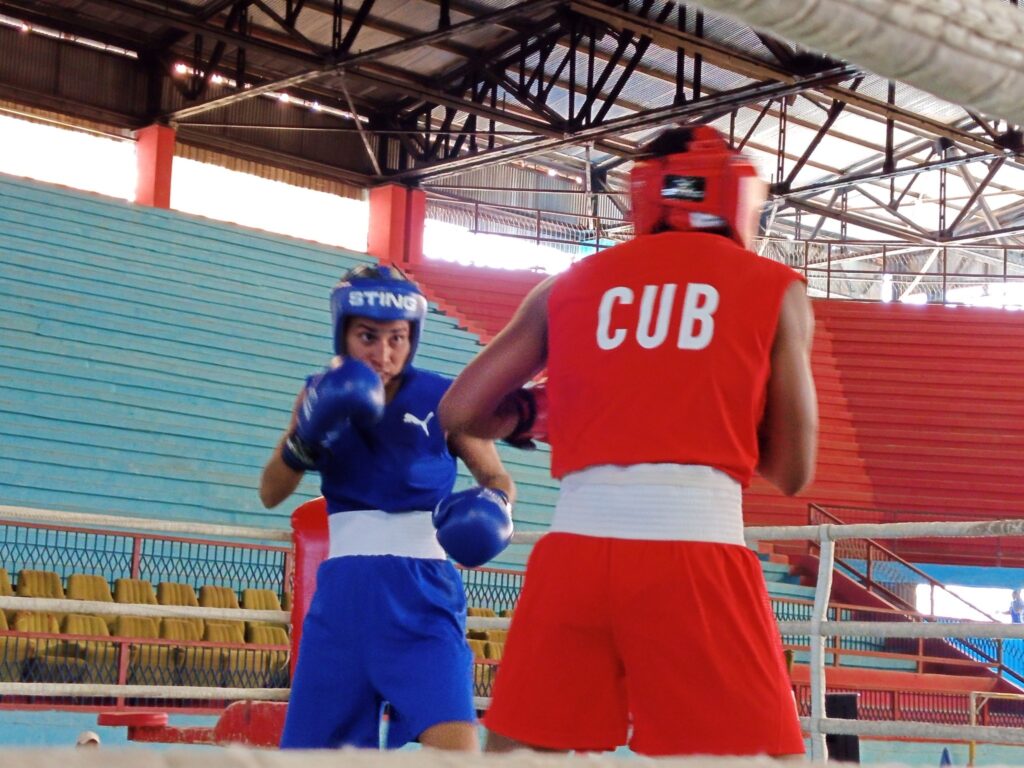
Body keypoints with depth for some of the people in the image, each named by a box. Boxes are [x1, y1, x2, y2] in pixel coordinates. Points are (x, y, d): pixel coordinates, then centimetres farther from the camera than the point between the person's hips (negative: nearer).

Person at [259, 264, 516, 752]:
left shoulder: (443, 400, -5)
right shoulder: (321, 396, 5)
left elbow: (498, 479, 4)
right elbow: (270, 494, 5)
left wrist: (493, 504, -20)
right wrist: (305, 441, -15)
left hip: (420, 590, -3)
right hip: (343, 589, 4)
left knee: (453, 742, -19)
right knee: (307, 745, 7)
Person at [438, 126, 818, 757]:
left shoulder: (570, 286, 15)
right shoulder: (775, 289, 11)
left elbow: (461, 412, 14)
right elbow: (792, 471, 12)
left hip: (574, 548, 3)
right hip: (697, 551, -2)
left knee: (516, 746, 15)